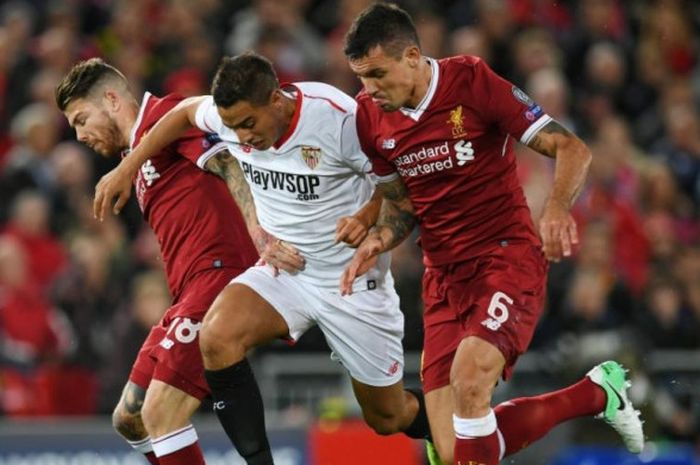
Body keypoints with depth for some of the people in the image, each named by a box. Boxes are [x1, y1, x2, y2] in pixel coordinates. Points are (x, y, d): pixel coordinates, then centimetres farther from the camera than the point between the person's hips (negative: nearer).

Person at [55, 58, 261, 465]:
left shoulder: (162, 114, -2)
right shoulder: (136, 159, 27)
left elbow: (228, 163, -17)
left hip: (219, 271, -10)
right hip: (190, 291, 10)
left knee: (160, 414, -18)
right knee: (130, 420, 13)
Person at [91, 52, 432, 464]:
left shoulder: (337, 117, -25)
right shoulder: (232, 115, -11)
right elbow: (186, 111, 12)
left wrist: (368, 217, -31)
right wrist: (128, 168, 9)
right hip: (283, 271, 4)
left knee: (390, 419, 6)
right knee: (217, 337, -27)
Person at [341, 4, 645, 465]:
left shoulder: (473, 82, -13)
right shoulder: (370, 118, 3)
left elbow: (572, 149, -12)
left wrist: (557, 209, -31)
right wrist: (377, 241, -5)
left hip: (508, 258, -6)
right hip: (444, 279, 6)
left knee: (468, 377, -34)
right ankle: (597, 393, 17)